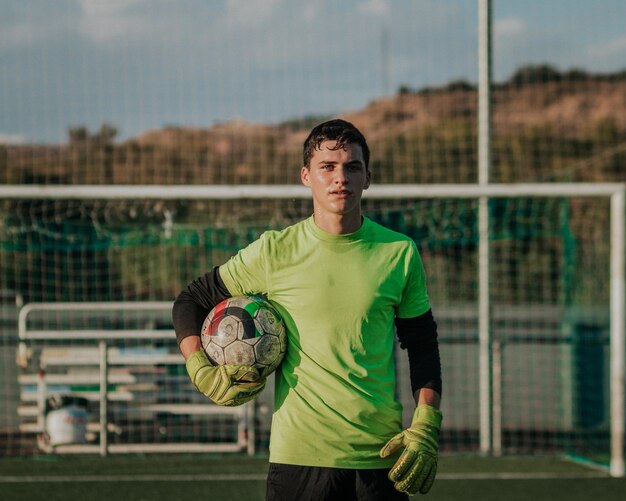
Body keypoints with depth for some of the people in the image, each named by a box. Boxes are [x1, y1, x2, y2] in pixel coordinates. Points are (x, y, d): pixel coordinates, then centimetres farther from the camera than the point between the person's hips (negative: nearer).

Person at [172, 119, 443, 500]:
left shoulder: (399, 253, 5)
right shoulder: (275, 251, 1)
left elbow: (423, 347, 12)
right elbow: (190, 302, 12)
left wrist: (425, 429, 1)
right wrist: (203, 373, -2)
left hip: (381, 457, 1)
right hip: (298, 455, -1)